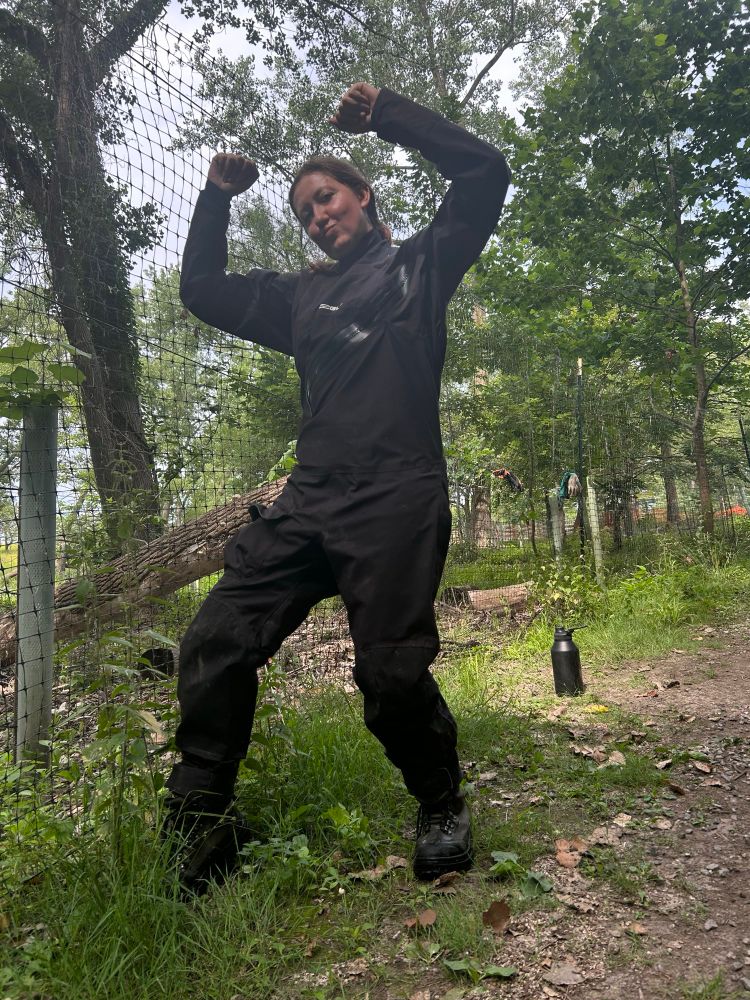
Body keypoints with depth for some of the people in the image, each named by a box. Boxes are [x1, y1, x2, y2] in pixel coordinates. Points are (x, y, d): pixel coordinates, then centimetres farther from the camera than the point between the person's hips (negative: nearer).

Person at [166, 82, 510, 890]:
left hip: (396, 500, -5)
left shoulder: (420, 264, 17)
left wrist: (386, 115, 12)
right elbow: (202, 290, 33)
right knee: (214, 645, -4)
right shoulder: (301, 295, 28)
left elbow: (483, 171, 10)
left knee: (392, 673, -11)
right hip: (309, 499, 5)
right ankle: (198, 822, 12)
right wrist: (217, 197, 26)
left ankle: (442, 808, 18)